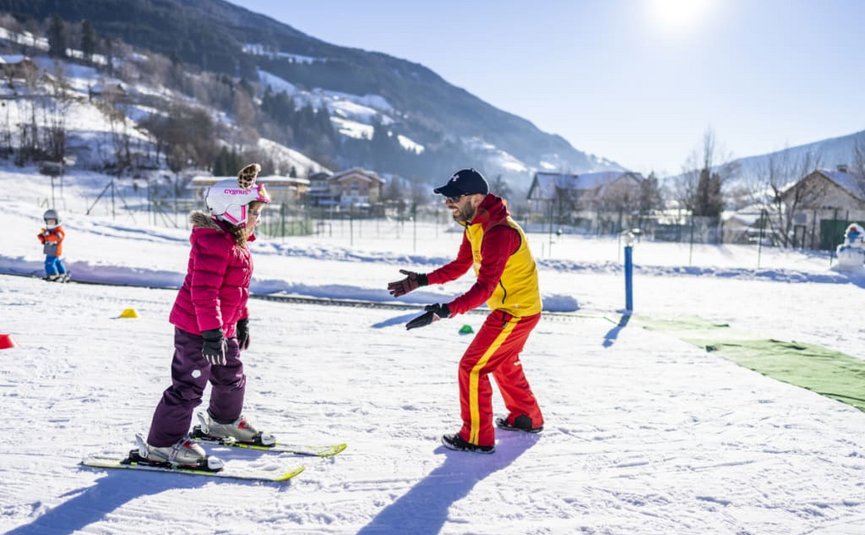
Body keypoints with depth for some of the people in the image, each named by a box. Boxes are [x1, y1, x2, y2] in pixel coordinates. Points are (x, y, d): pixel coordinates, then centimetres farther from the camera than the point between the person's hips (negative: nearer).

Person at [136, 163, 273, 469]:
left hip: (223, 328, 11)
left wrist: (241, 321, 25)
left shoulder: (237, 243, 12)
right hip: (197, 328, -10)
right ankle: (162, 444, 6)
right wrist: (211, 332, -30)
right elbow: (203, 291, -28)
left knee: (232, 378, 23)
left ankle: (223, 422, 46)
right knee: (189, 385, -5)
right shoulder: (213, 243, -23)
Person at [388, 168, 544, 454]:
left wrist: (446, 310, -45)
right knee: (504, 363, 27)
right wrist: (422, 280, -2)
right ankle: (527, 418, 45)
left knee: (472, 368, -5)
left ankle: (477, 438, 6)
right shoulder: (475, 226, 3)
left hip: (516, 312, -10)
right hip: (515, 307, 10)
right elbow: (460, 266, 9)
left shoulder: (499, 232, -30)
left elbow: (485, 287, -35)